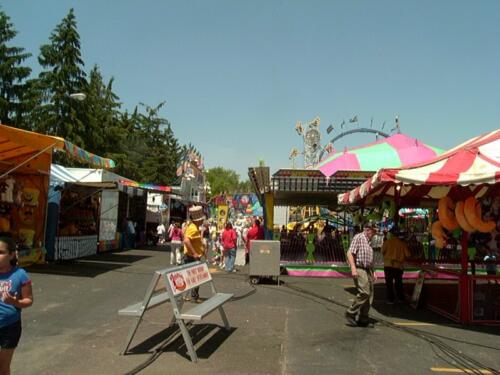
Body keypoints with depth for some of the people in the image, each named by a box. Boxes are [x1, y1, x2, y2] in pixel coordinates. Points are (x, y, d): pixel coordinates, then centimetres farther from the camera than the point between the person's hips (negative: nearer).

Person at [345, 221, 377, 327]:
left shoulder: (369, 241, 20)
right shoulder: (358, 237, -6)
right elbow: (350, 253, -14)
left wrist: (372, 272, 23)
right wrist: (353, 268, -23)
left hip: (368, 270, 9)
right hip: (359, 270, -9)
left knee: (370, 295, 5)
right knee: (364, 293, -18)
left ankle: (363, 319, 14)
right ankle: (351, 313, -4)